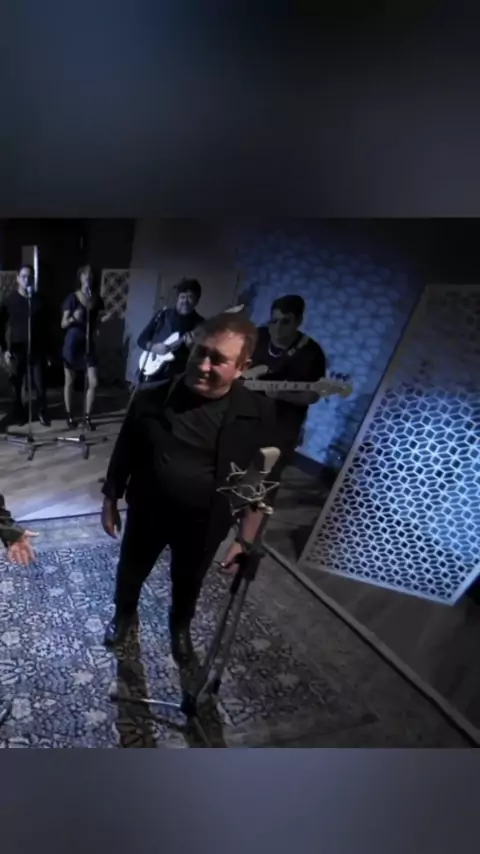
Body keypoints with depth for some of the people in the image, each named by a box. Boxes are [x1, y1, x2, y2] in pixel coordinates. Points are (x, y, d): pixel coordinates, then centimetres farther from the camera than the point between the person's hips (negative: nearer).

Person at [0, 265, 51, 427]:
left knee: (40, 384, -1)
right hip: (17, 348, 0)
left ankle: (42, 413, 14)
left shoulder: (39, 299, 4)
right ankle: (18, 413, 20)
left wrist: (47, 349, 5)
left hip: (37, 348, 0)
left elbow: (46, 325, 8)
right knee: (16, 384, 5)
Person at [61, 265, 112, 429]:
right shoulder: (72, 298, -7)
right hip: (72, 343, -3)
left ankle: (87, 417, 11)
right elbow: (63, 324, -6)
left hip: (89, 343, 4)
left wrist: (103, 319, -9)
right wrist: (73, 318, -26)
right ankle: (69, 415, 22)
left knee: (93, 383, -3)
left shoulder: (98, 300, 5)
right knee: (69, 382, 7)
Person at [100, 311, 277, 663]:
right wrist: (110, 500, 4)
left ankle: (181, 625, 58)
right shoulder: (152, 397, -17)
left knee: (188, 582, 25)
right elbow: (124, 454, -3)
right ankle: (124, 614, 58)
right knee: (131, 571, 25)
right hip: (146, 513, 1)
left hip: (204, 526, 0)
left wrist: (246, 540, -7)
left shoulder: (258, 414, -20)